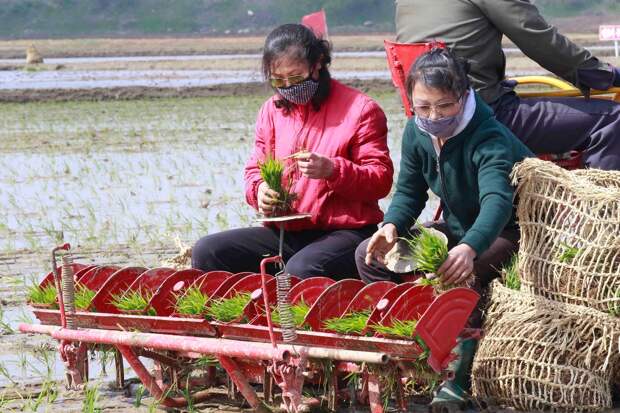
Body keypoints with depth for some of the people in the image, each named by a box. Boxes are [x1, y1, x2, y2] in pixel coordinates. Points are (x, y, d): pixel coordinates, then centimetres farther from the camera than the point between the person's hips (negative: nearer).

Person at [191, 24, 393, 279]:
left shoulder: (360, 109, -3)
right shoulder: (272, 110, 14)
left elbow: (382, 179, -6)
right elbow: (256, 169, 21)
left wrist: (332, 170, -23)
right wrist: (259, 190, -5)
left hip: (345, 232, -6)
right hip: (284, 233, 6)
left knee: (301, 270, -38)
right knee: (207, 252, -14)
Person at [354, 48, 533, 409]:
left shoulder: (489, 140, -32)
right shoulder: (416, 133, -10)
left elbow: (497, 201, -49)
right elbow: (409, 191, 0)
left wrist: (469, 249, -68)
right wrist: (391, 227, -24)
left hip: (509, 231, -8)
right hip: (457, 228, 8)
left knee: (466, 275, -38)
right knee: (371, 254, -3)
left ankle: (463, 378, -26)